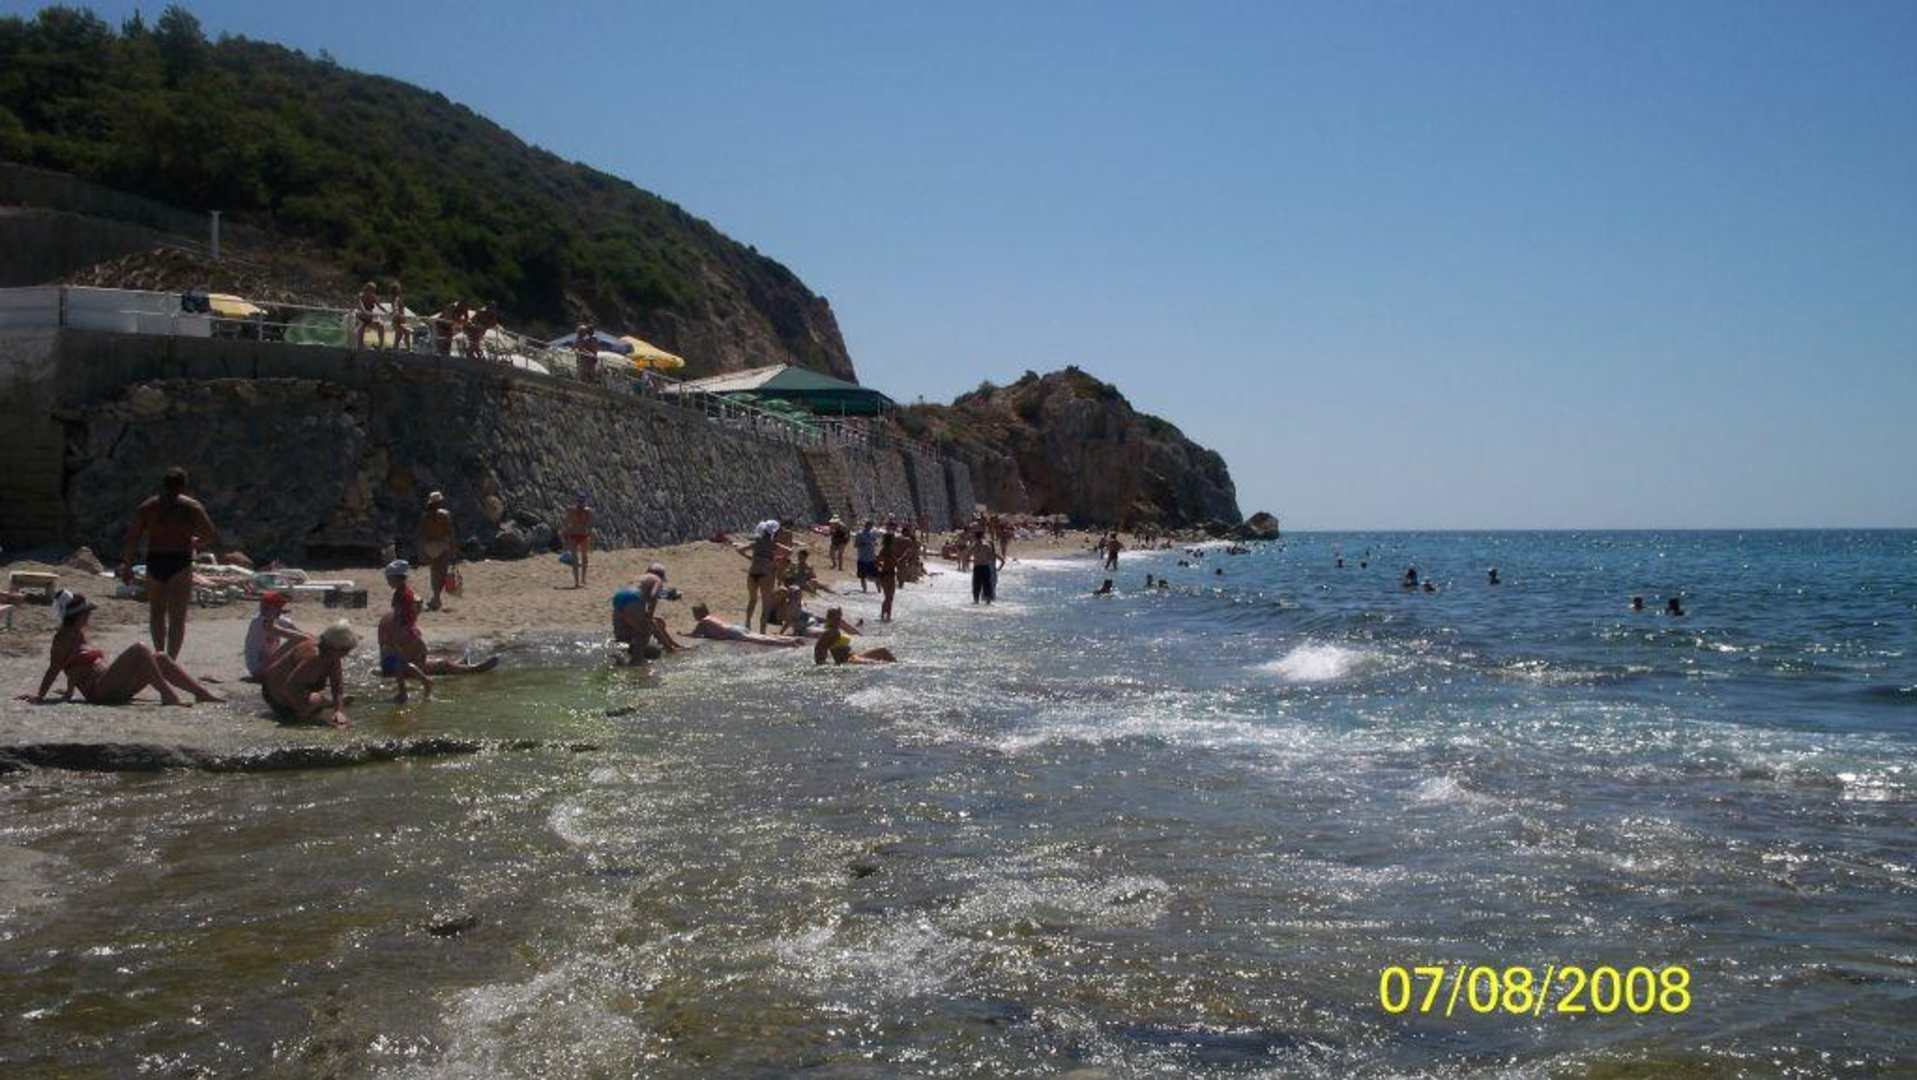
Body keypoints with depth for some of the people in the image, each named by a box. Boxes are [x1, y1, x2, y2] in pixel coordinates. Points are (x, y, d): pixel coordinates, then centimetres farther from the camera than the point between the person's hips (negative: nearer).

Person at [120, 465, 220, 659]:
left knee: (156, 612, 21)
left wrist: (126, 564, 4)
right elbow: (213, 537, 3)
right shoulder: (192, 507, 2)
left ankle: (160, 654, 22)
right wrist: (195, 542, 21)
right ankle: (170, 660, -9)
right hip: (180, 563, -3)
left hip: (154, 562, 3)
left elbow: (132, 538, 1)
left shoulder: (147, 507, 8)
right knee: (177, 617, -1)